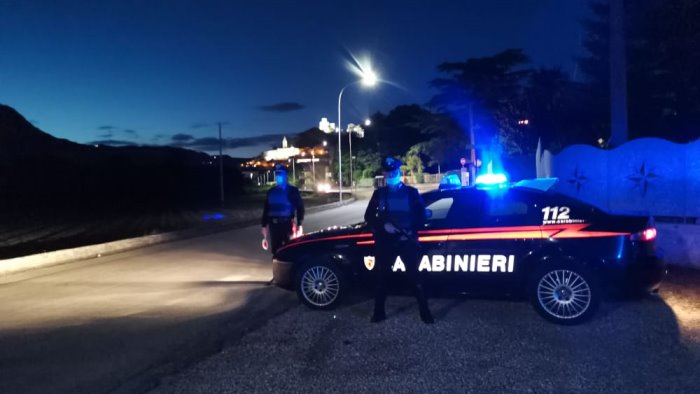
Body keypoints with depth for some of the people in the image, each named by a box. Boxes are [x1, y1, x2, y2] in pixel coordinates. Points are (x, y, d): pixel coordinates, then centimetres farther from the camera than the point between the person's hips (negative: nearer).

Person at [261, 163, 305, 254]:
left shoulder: (292, 191, 1)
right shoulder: (271, 191, 12)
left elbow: (300, 207, -1)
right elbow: (266, 209, 15)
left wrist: (299, 225, -9)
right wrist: (264, 225, 9)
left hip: (287, 224, -4)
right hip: (274, 225, 4)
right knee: (275, 249, 7)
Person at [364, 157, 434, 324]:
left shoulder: (411, 192, 4)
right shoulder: (379, 193, 8)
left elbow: (421, 215, 2)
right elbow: (369, 217, 5)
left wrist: (412, 232, -12)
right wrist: (383, 225, -12)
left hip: (407, 241, -2)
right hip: (385, 241, 2)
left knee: (414, 276, -3)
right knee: (380, 276, 6)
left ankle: (425, 312, 6)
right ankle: (379, 312, 20)